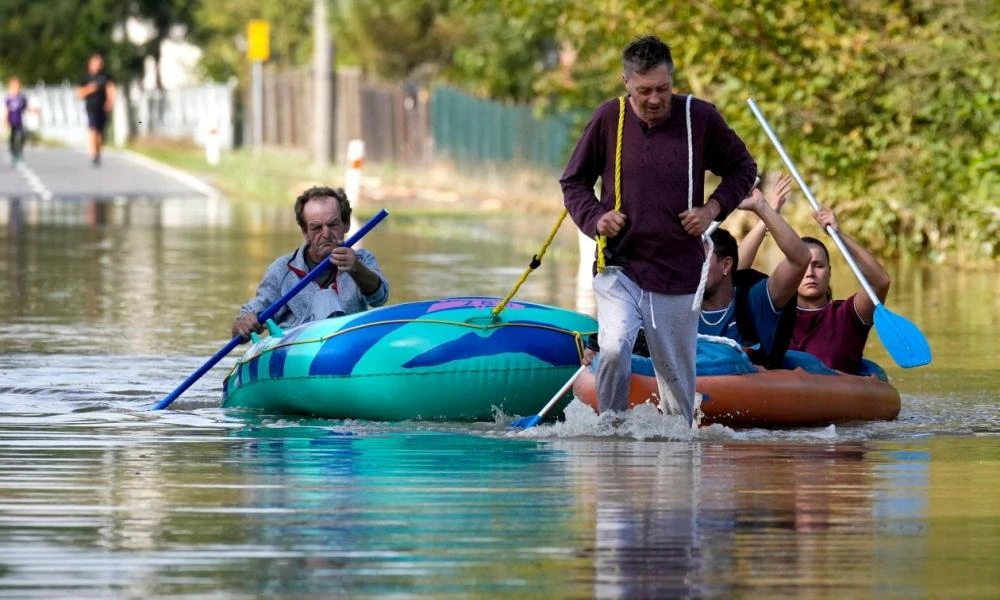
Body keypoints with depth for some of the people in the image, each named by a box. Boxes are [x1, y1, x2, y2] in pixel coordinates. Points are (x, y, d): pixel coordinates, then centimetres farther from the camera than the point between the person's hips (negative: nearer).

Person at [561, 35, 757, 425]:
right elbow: (573, 181, 11)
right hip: (619, 267, -1)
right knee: (614, 349, -25)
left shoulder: (700, 118, -2)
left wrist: (713, 208, -3)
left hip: (678, 273, 1)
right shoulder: (609, 119, -2)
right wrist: (594, 218, -8)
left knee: (677, 381, 6)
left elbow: (743, 169, 13)